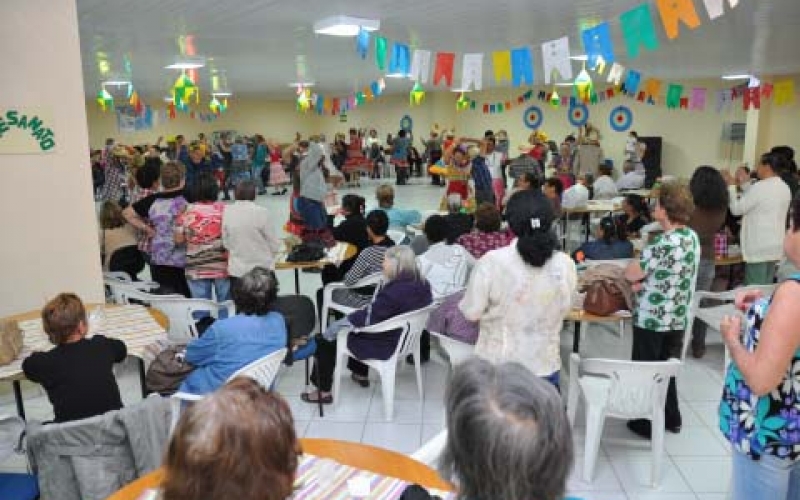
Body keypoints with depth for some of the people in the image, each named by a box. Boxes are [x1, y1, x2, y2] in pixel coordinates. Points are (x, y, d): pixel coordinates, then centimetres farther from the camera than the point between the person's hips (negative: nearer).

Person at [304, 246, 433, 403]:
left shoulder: (394, 292, -32)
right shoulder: (422, 284, -6)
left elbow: (368, 319, -24)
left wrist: (349, 318, -7)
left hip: (385, 346, -9)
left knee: (325, 341, 9)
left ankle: (323, 391, 22)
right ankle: (361, 374, 42)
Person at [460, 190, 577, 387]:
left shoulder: (492, 262, -19)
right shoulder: (565, 265, -10)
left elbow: (472, 312, -10)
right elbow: (564, 308, 5)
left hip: (498, 364, -2)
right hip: (545, 365, 2)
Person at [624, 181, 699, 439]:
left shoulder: (664, 243, -24)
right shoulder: (692, 237, 3)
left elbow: (631, 274, -18)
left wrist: (634, 265, 4)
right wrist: (646, 279, -2)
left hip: (652, 319, -8)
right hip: (678, 318, 8)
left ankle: (647, 424, 18)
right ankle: (671, 418, 34)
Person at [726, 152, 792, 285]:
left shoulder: (760, 187, -16)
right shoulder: (785, 188, 9)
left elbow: (736, 209, -11)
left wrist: (731, 186, -1)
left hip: (759, 247, -8)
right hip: (775, 247, 8)